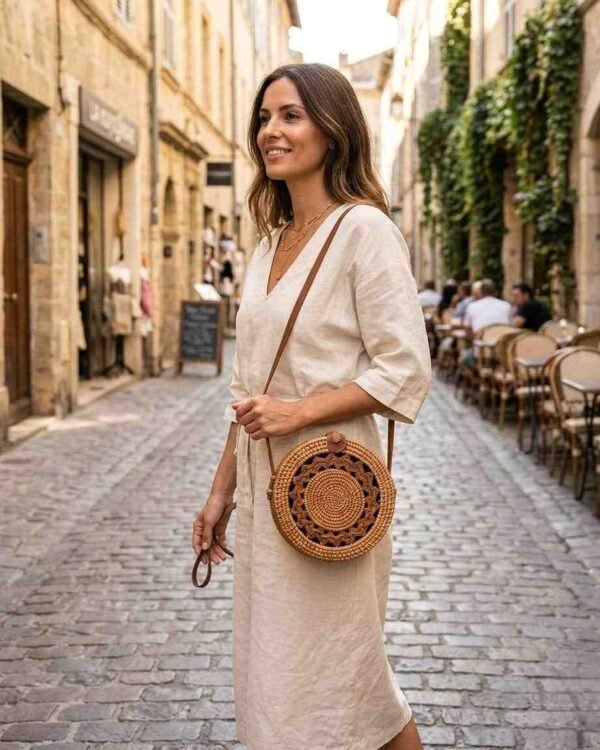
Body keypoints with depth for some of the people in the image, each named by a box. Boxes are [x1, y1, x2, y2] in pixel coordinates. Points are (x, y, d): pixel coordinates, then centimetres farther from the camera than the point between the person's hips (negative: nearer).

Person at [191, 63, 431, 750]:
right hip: (263, 488, 8)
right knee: (271, 673, 15)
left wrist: (298, 411, -21)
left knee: (342, 676, 4)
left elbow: (404, 371, -15)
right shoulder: (271, 242, 12)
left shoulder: (364, 229, -10)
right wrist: (221, 492, 15)